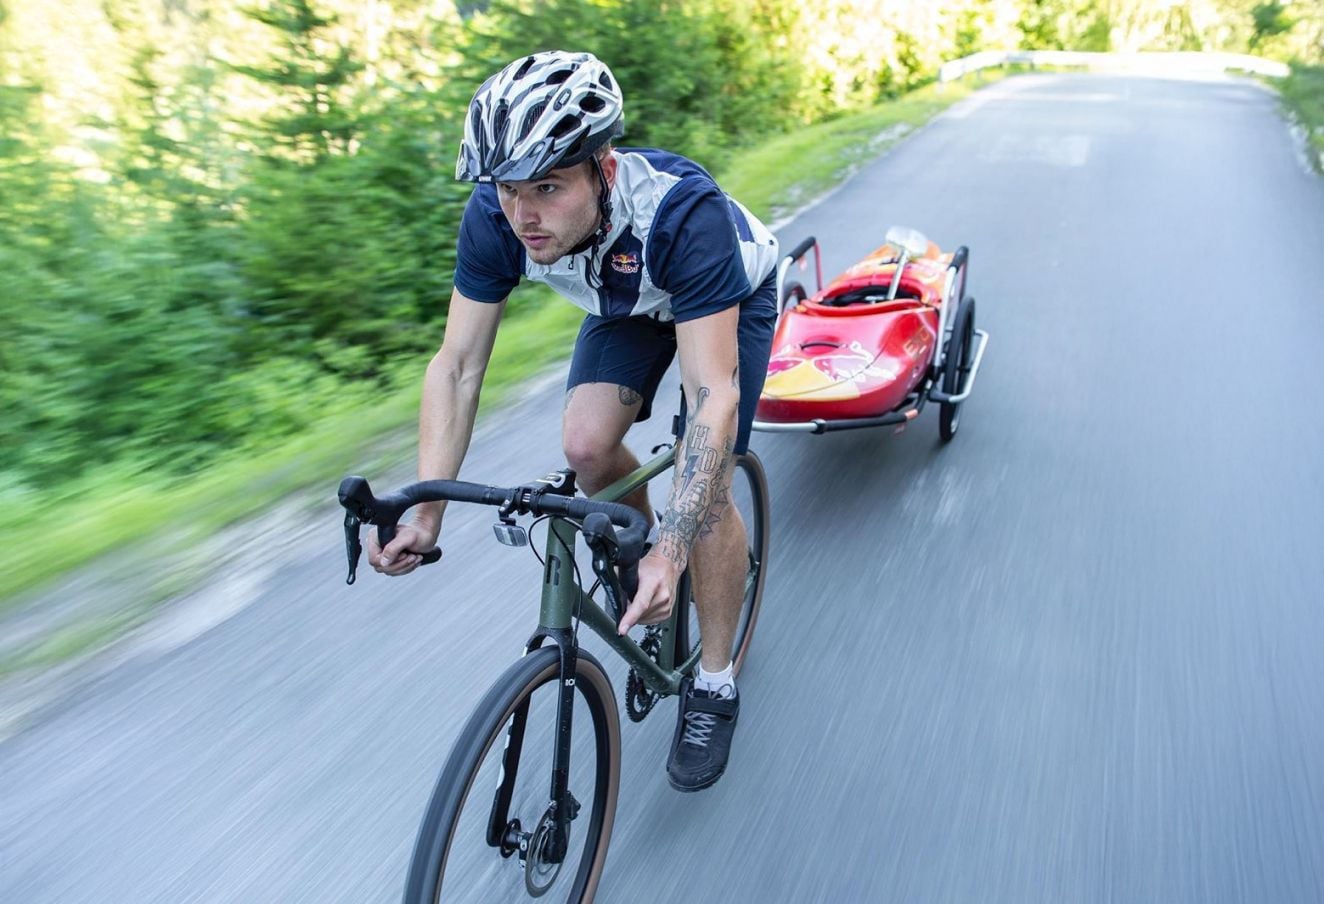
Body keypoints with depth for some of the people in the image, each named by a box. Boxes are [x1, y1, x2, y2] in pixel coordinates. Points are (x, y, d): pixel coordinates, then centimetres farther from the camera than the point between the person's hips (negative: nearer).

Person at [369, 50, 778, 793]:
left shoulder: (684, 212, -42)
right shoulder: (495, 219, -29)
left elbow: (712, 397, -44)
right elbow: (457, 366, -23)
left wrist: (673, 553, -51)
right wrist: (425, 513, -30)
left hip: (732, 297, -4)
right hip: (628, 302, 4)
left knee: (705, 488, -16)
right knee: (587, 446, -20)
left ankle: (714, 687, 6)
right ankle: (641, 547, 15)